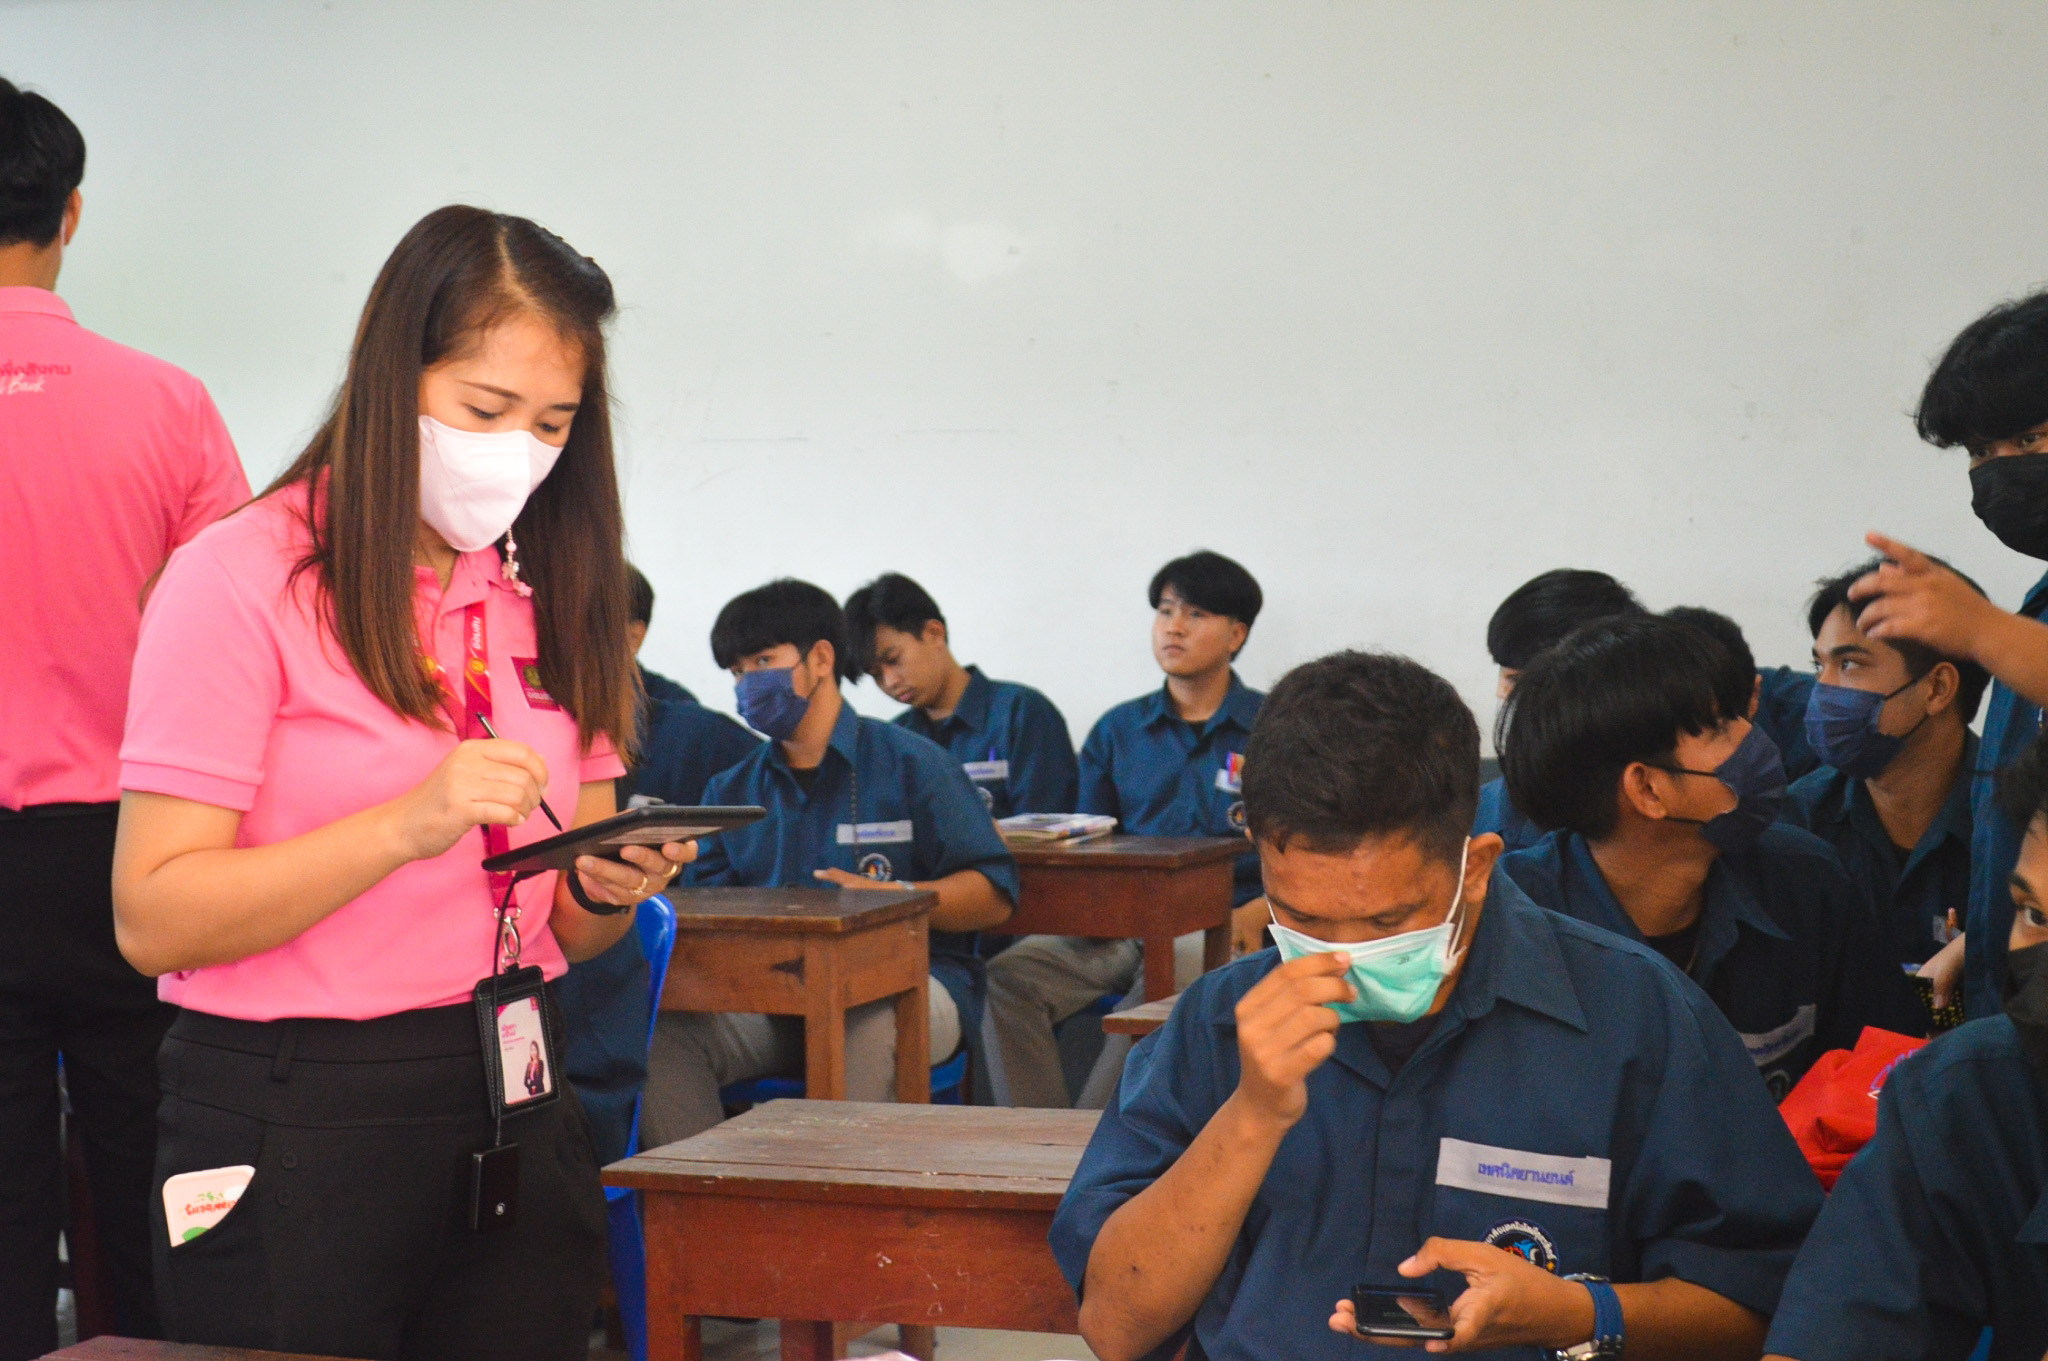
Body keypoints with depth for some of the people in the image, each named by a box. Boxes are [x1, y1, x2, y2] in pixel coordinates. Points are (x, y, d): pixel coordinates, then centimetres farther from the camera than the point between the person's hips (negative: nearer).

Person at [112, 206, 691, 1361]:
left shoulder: (547, 596, 11)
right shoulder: (244, 581, -8)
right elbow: (154, 920, -14)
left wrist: (609, 885, -8)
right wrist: (409, 825, -24)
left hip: (518, 1122, 6)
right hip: (296, 1133, -5)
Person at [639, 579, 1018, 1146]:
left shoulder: (910, 763, 4)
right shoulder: (731, 791, 19)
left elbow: (995, 896, -1)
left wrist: (897, 896, -18)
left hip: (907, 978, -4)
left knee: (868, 1025, -39)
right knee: (664, 1027, -24)